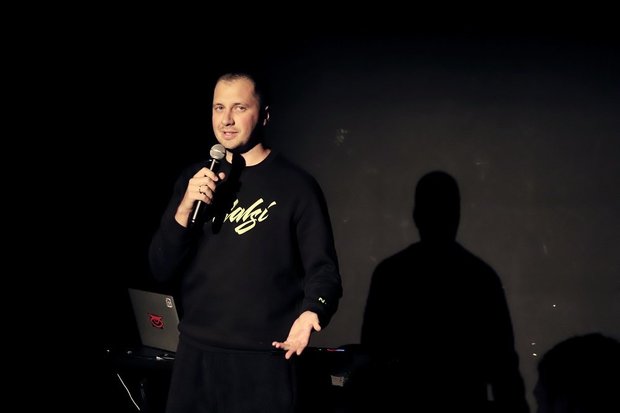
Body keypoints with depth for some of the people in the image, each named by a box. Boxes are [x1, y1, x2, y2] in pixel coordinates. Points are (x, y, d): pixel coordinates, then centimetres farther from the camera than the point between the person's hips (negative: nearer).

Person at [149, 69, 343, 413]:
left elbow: (322, 268, -7)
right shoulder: (193, 180, 10)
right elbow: (161, 269, 5)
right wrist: (185, 208, -11)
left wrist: (311, 311, -28)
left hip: (263, 359, -4)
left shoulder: (296, 185, -4)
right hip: (194, 355, 4)